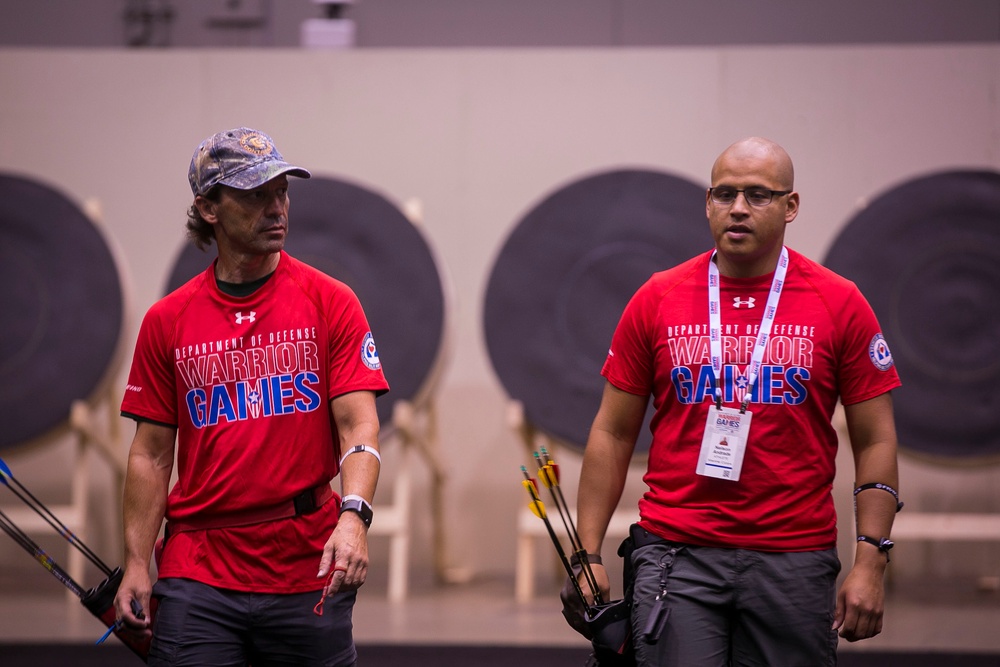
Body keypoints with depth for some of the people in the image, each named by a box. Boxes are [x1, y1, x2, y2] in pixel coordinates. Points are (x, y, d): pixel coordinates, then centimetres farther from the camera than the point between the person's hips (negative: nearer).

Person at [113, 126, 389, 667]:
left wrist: (353, 515, -23)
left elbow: (358, 424, -6)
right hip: (196, 575, 1)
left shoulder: (330, 302, 2)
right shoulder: (167, 320, 6)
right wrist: (136, 565, 0)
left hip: (308, 573, -1)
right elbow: (152, 453, 8)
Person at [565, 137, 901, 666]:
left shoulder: (840, 304, 2)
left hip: (794, 561, 0)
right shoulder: (656, 300, 5)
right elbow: (612, 434, 9)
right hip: (676, 553, 0)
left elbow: (875, 442, 4)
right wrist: (589, 554, 2)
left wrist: (869, 563, -5)